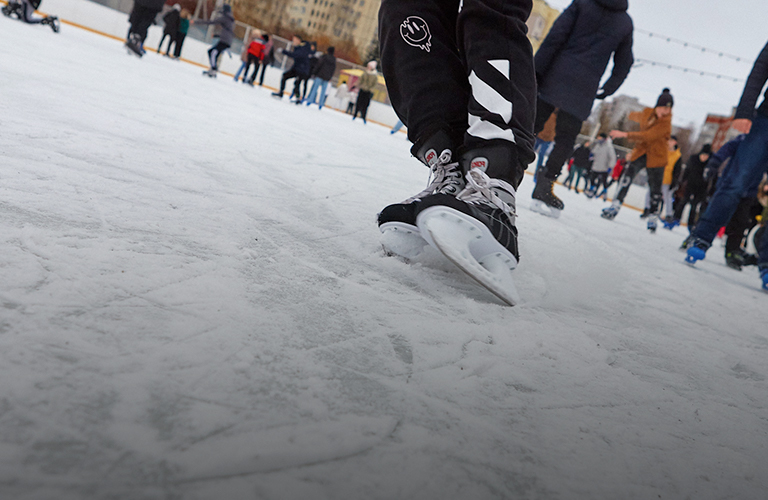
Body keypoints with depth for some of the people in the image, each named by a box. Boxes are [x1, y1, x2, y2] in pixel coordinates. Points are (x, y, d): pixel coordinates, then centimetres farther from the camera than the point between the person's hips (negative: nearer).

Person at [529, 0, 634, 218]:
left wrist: (537, 68, -6)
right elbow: (624, 63, 17)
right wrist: (607, 90, 26)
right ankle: (544, 188, -3)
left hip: (556, 75, 0)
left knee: (531, 124, 4)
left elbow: (556, 36, -5)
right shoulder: (626, 22, 12)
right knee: (565, 139, 3)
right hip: (585, 89, 0)